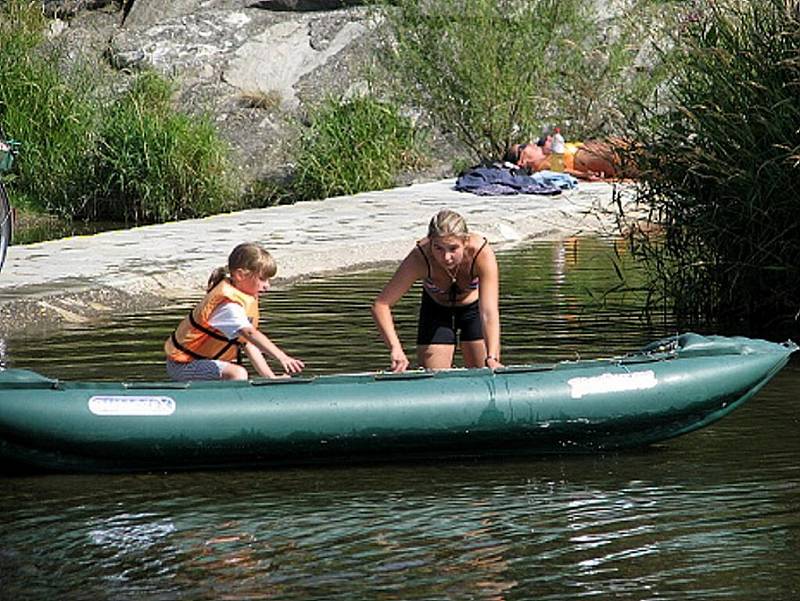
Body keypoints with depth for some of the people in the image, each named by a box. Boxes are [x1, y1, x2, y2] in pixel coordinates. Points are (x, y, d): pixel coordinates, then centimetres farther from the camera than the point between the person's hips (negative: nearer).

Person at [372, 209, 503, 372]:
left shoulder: (482, 252, -37)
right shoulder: (419, 258, -35)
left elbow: (489, 312, -43)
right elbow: (381, 305, -32)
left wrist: (492, 358, -56)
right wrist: (395, 348, -46)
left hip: (473, 307, 0)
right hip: (436, 308, 0)